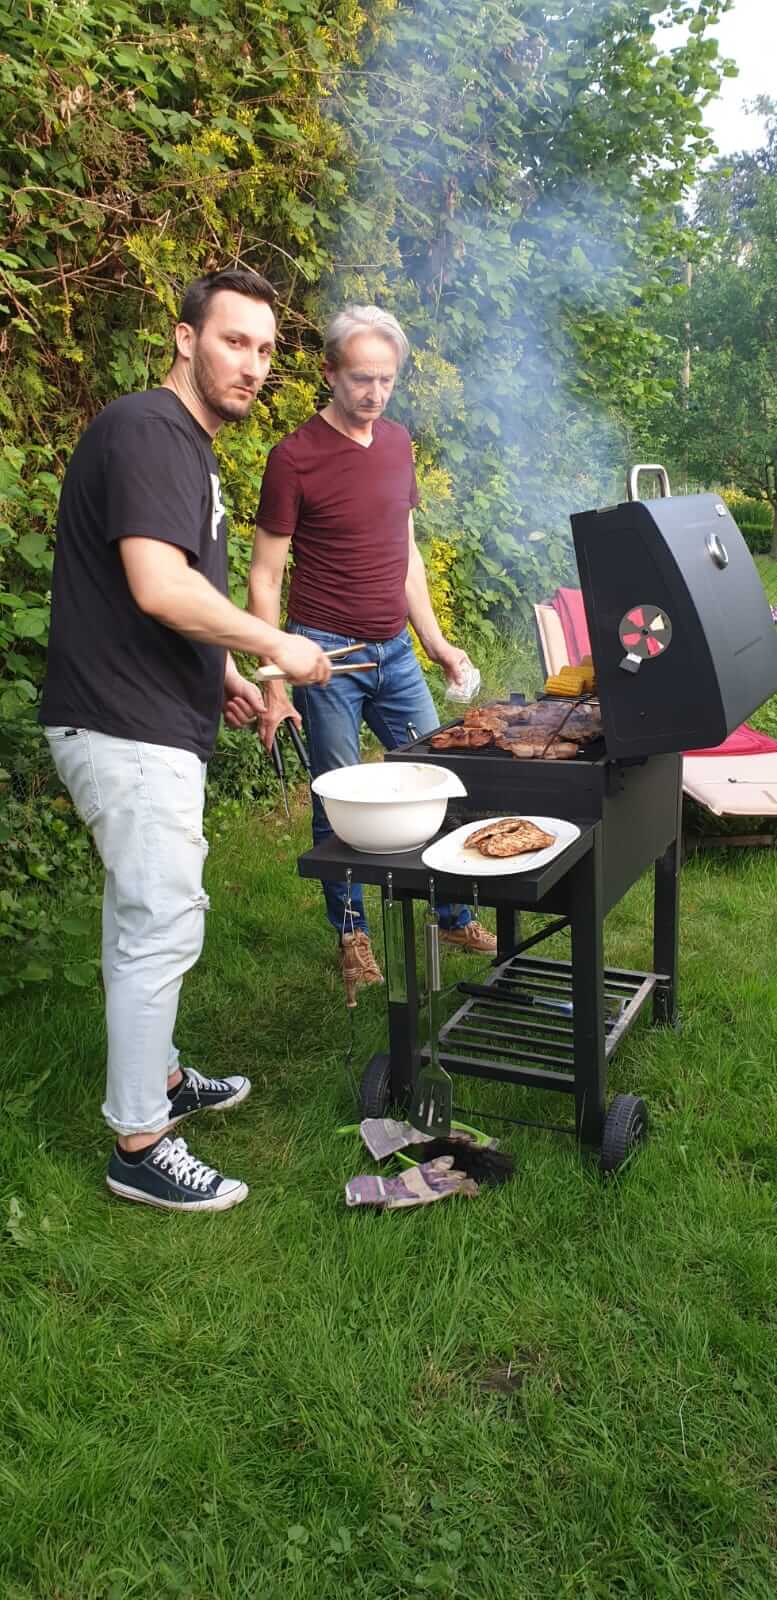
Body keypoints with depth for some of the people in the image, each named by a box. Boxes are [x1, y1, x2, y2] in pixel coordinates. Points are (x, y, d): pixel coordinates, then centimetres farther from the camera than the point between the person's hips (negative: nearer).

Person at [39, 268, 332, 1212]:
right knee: (162, 928, -4)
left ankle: (156, 1078, 36)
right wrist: (275, 646, -17)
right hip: (127, 732, -10)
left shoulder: (186, 443, 17)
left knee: (145, 914, 19)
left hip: (150, 725, 11)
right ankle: (139, 1145, 9)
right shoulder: (146, 431, -16)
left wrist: (221, 674, 16)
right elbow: (160, 588, -28)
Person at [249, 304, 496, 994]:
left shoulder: (398, 443, 10)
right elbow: (265, 576, -7)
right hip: (328, 653, -5)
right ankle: (352, 932, 21)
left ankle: (455, 916, 25)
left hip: (395, 651, 6)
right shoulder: (295, 458, -8)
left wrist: (435, 640, 15)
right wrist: (274, 682, -13)